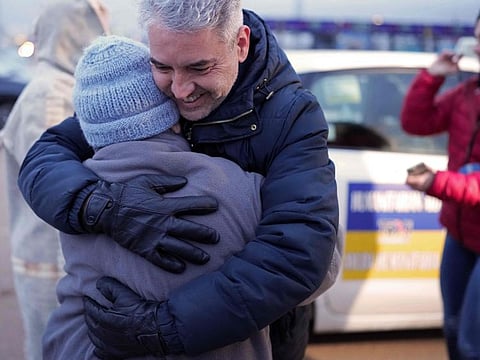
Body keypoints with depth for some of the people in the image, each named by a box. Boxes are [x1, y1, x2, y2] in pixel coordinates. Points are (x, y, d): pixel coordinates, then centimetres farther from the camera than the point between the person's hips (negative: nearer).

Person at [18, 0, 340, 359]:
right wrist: (102, 205, -42)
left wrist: (163, 327, -45)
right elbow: (42, 158, -19)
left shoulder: (293, 116, -27)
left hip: (264, 327, -3)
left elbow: (298, 253, -39)